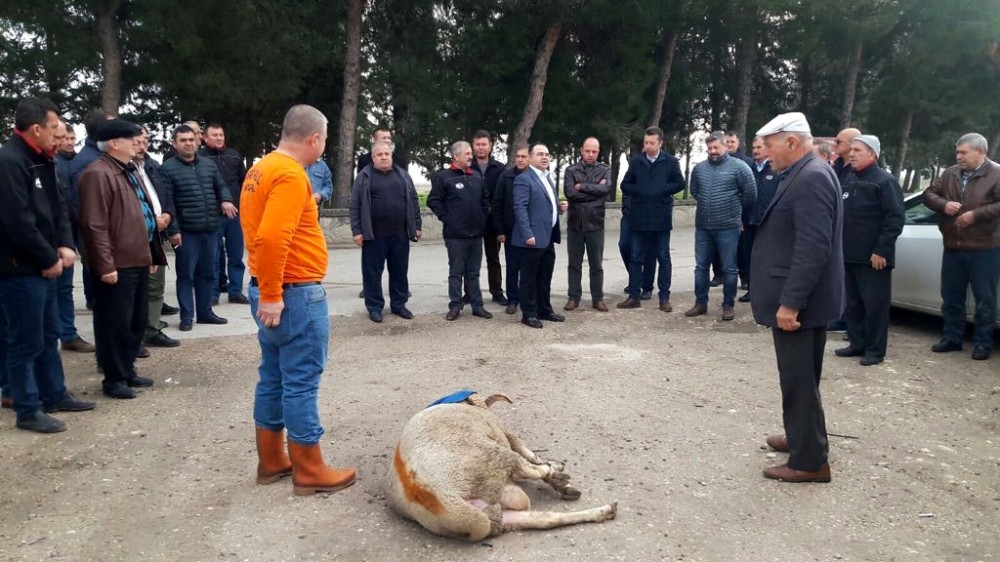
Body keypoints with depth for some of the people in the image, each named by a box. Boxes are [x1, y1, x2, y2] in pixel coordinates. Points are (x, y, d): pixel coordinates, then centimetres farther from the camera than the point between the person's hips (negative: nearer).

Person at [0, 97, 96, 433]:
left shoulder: (40, 161, 13)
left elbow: (57, 207, 16)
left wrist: (65, 245, 0)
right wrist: (50, 259, -14)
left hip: (42, 265, 10)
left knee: (48, 335, 18)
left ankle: (55, 395, 31)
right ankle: (27, 411, 11)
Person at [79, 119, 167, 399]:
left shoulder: (130, 170, 18)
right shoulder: (98, 174, -14)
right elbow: (95, 225, -19)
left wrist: (152, 255, 21)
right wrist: (105, 265, -22)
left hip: (139, 260, 10)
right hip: (118, 264, -10)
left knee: (137, 321, 16)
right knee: (116, 323, 0)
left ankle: (127, 371, 29)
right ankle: (114, 379, 12)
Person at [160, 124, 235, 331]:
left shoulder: (209, 164, 12)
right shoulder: (168, 168, -4)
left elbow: (221, 186, 21)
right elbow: (166, 203, -8)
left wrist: (226, 199, -4)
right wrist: (173, 230, -15)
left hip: (210, 229, 5)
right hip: (186, 231, -5)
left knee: (207, 273, 13)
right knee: (186, 275, 1)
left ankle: (205, 312, 24)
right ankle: (186, 316, 9)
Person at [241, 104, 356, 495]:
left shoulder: (261, 169, 13)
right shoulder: (290, 175, -18)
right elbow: (271, 238, -29)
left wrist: (266, 290, 19)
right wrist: (271, 295, -23)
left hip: (273, 292, 10)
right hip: (295, 294, -10)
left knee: (273, 378, 15)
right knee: (301, 383, -1)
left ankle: (271, 461, 26)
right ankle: (310, 471, 9)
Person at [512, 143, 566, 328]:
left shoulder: (549, 178, 18)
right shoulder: (523, 179, -10)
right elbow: (520, 208, -17)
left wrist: (559, 207, 7)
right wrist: (528, 234, -24)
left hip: (548, 237, 8)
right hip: (533, 237, -8)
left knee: (545, 277, 15)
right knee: (529, 278, 1)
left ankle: (545, 310, 25)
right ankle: (528, 314, 9)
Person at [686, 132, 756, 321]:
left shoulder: (738, 167, -6)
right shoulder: (699, 168, 8)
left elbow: (750, 194, -3)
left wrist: (734, 208, 9)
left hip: (727, 227, -4)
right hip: (702, 226, 5)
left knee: (729, 269, 4)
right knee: (701, 267, 10)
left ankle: (728, 305, 14)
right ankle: (700, 303, 21)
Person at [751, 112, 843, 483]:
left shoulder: (812, 178, -20)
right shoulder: (803, 175, 13)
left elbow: (813, 248, -26)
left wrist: (790, 303, -25)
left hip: (797, 303, -10)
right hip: (796, 299, 10)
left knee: (799, 381, -2)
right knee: (800, 379, 21)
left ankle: (810, 461, 8)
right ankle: (802, 438, 35)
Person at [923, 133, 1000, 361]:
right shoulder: (950, 174, 8)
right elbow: (929, 194, 10)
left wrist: (975, 215, -21)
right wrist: (943, 204, -9)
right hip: (953, 248, 5)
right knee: (951, 297, 13)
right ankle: (952, 338, 25)